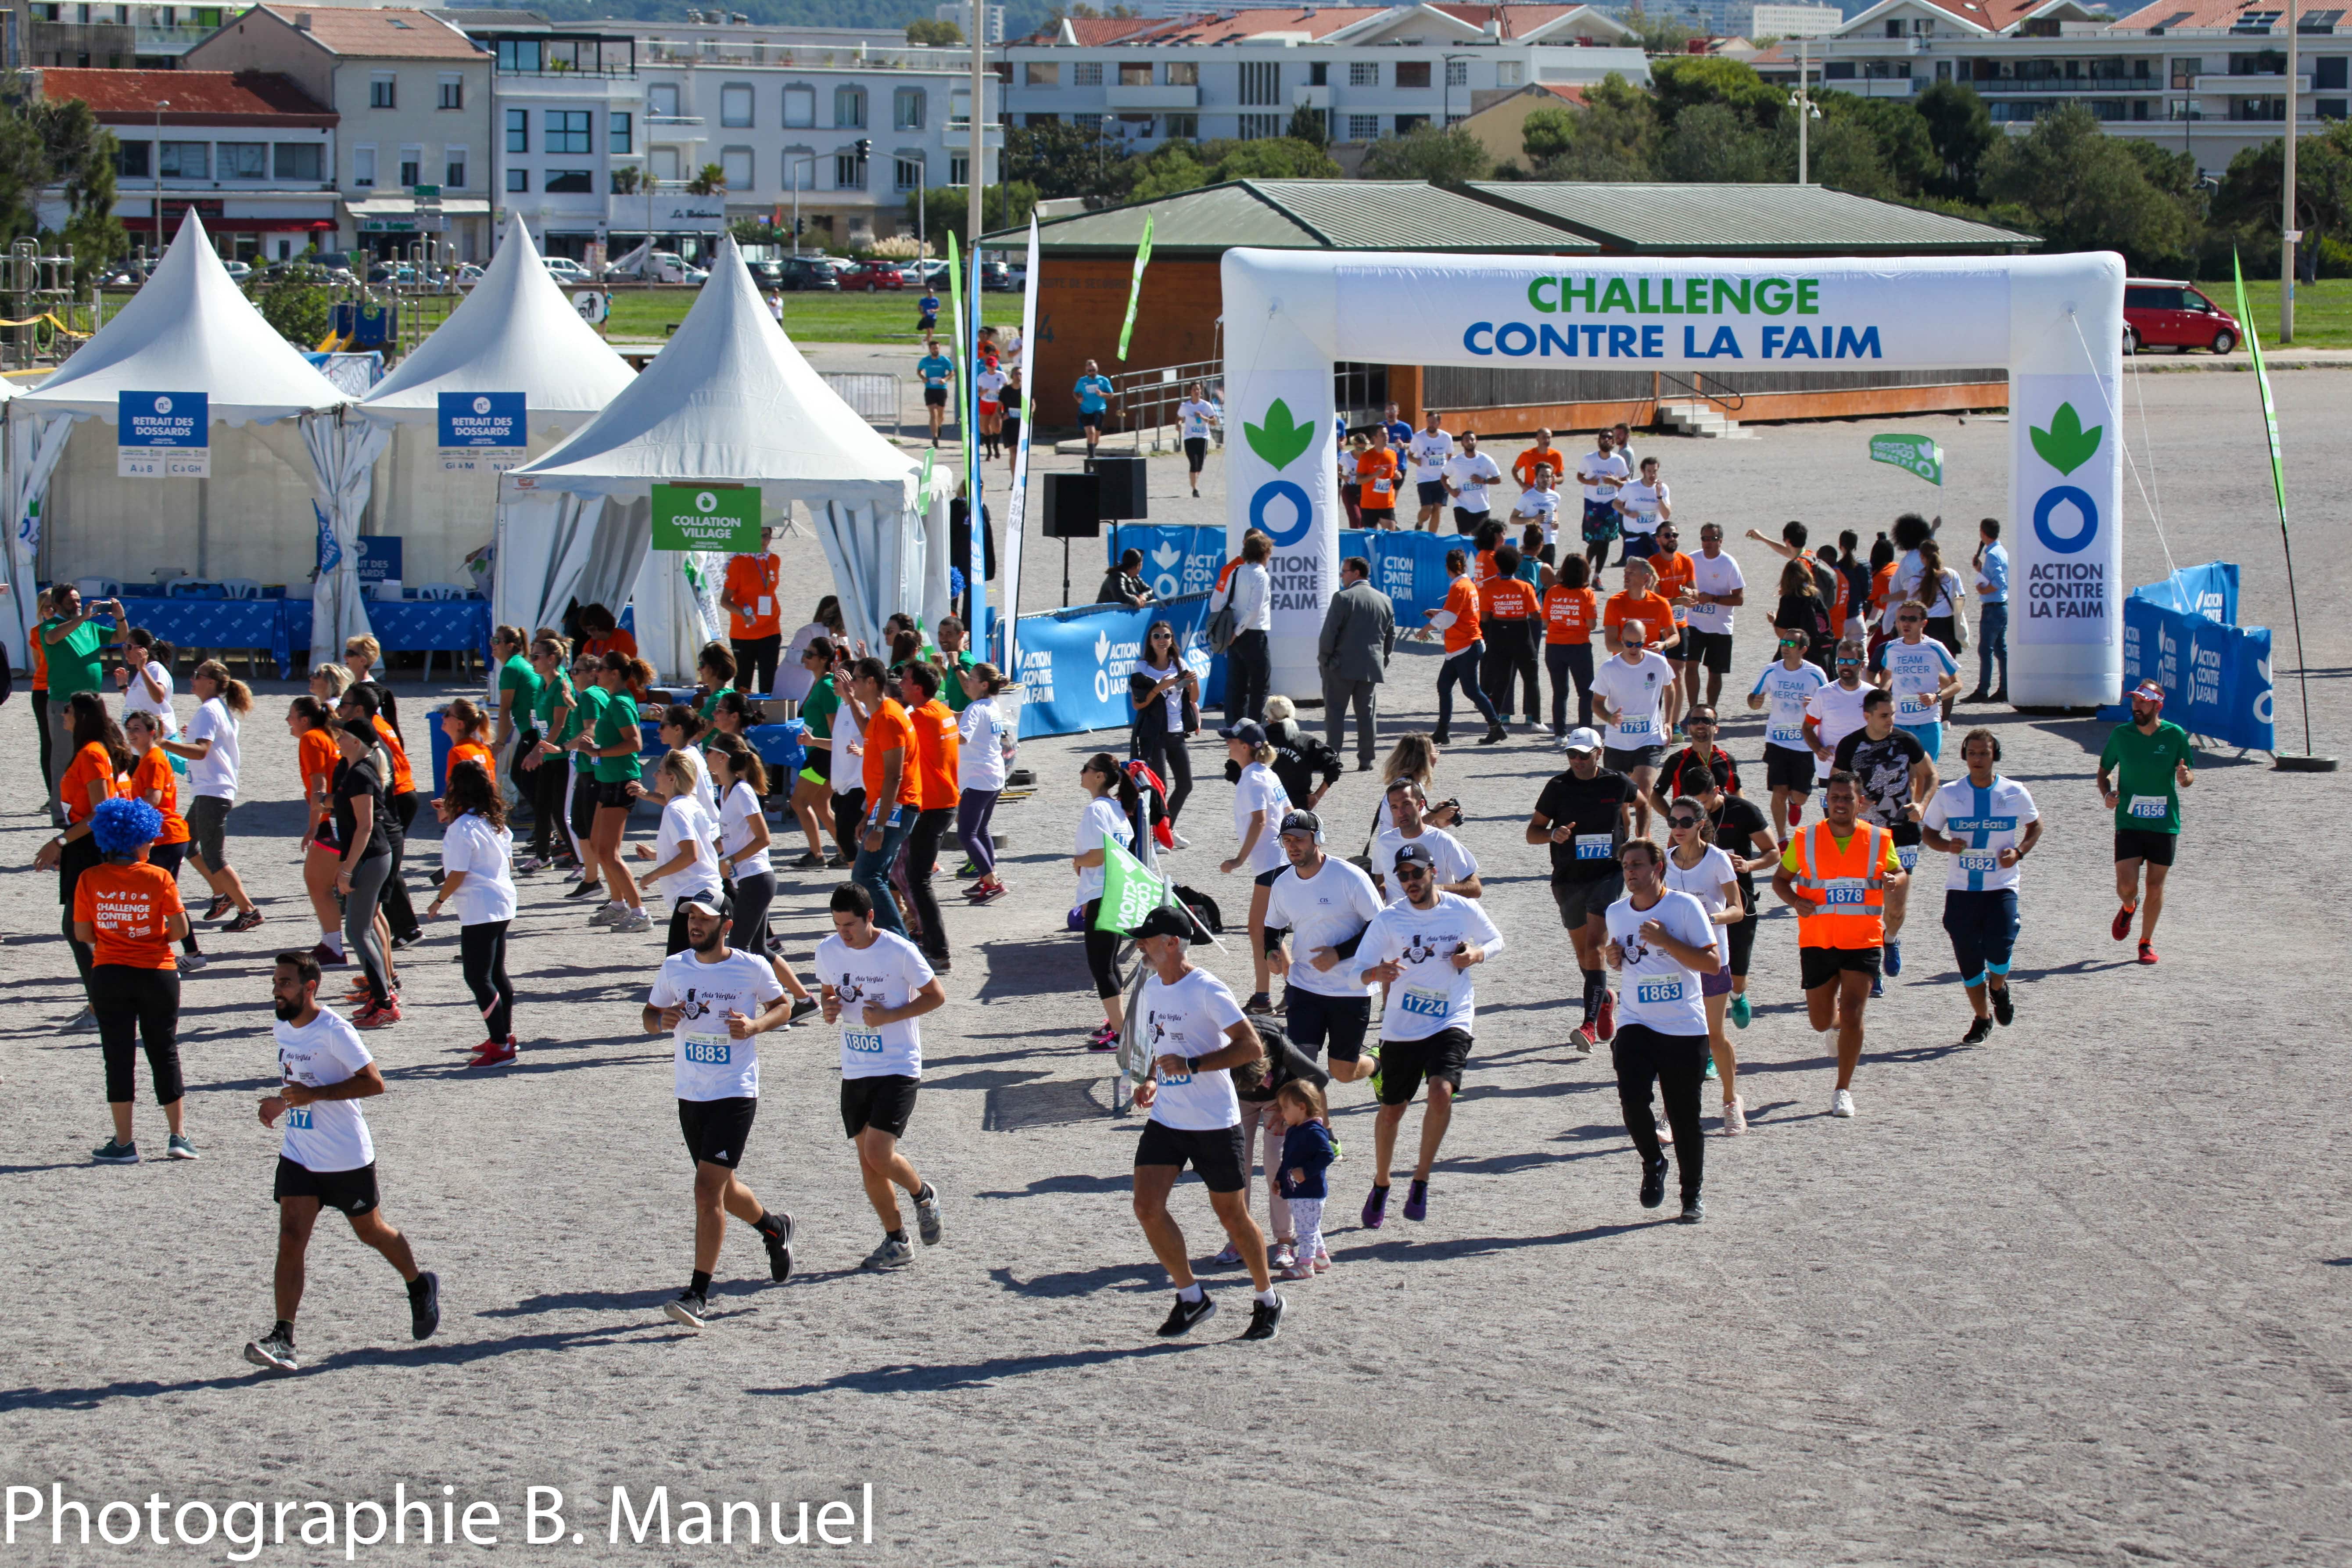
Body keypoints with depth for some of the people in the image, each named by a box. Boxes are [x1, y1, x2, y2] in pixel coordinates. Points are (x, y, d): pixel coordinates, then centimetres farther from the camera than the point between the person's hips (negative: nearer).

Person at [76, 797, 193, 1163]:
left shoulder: (89, 880, -5)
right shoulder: (159, 879, -9)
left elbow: (82, 934, -2)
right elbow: (180, 929, -9)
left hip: (109, 975, 0)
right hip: (157, 974, 0)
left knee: (119, 1056, 6)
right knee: (165, 1052, 12)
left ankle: (124, 1143, 6)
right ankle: (178, 1135, 12)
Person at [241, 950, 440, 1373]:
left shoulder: (334, 1031, -20)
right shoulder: (283, 1028, 5)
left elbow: (373, 1082, -24)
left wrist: (312, 1094, -28)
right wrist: (283, 1101, 5)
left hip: (347, 1158, -6)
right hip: (299, 1155, 6)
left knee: (370, 1231, 14)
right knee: (291, 1239, -9)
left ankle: (420, 1286, 42)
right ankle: (282, 1338, -15)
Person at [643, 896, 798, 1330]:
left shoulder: (752, 968, -8)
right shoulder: (674, 968, 2)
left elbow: (782, 1006, 7)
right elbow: (650, 1013, 13)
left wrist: (756, 1025, -14)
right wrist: (661, 1020, -11)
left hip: (736, 1095, -5)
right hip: (690, 1095, 5)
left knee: (708, 1190, -14)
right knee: (721, 1190, 18)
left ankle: (699, 1294, -10)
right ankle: (773, 1227, 49)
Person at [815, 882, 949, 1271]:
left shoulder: (899, 951, -14)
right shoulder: (828, 951, 1)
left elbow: (936, 996, -6)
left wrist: (888, 1016, -18)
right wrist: (829, 1007, -6)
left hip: (898, 1067, -6)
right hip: (855, 1073, 6)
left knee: (879, 1154, -16)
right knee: (867, 1163, 6)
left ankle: (923, 1195, 15)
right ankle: (896, 1242, 19)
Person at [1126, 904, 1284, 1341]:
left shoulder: (1206, 990, -15)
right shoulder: (1152, 989, 9)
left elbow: (1251, 1047, -19)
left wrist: (1191, 1065, -25)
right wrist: (1152, 1081, 4)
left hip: (1215, 1124, -7)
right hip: (1165, 1120, 7)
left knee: (1232, 1216, 4)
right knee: (1147, 1207, -8)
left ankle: (1268, 1302, 23)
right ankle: (1191, 1297, 7)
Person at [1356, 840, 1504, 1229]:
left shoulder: (1464, 911, -3)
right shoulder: (1388, 920, -5)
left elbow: (1496, 940, 15)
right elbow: (1359, 972, -5)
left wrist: (1477, 955, -8)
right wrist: (1377, 973, -29)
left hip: (1451, 1023, -1)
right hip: (1401, 1028, 1)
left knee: (1441, 1092, -24)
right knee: (1392, 1110, 9)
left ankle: (1421, 1182, -7)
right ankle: (1381, 1187, 33)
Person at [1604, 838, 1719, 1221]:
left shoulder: (1684, 906, -7)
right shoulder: (1617, 913, 8)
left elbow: (1713, 962, -11)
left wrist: (1665, 941, -19)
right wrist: (1615, 958, 2)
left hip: (1685, 1029, -3)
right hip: (1637, 1024, 3)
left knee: (1685, 1117, 1)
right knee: (1632, 1096, -19)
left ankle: (1693, 1194, 20)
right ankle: (1653, 1163, 8)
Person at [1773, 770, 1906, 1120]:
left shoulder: (1879, 839, -1)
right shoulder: (1805, 840, -1)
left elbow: (1900, 873, 11)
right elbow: (1781, 879, 8)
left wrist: (1895, 880, -13)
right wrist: (1795, 901, -13)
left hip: (1863, 942, -1)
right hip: (1817, 942, 1)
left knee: (1851, 1016, -11)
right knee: (1821, 1022, 10)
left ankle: (1844, 1091, 2)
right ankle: (1838, 1023, 49)